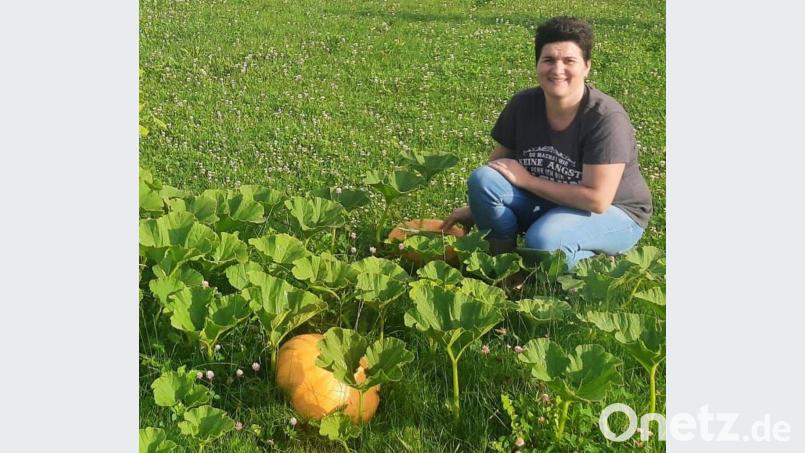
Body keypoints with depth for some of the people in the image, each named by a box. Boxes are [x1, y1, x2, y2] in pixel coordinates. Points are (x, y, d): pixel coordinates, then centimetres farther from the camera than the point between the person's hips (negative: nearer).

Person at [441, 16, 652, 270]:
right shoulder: (522, 105, -8)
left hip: (613, 213, -5)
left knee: (543, 240, -36)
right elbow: (498, 166, 5)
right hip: (545, 205, 6)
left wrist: (527, 180, -22)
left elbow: (597, 200, -26)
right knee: (482, 179, -19)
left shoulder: (606, 119, -24)